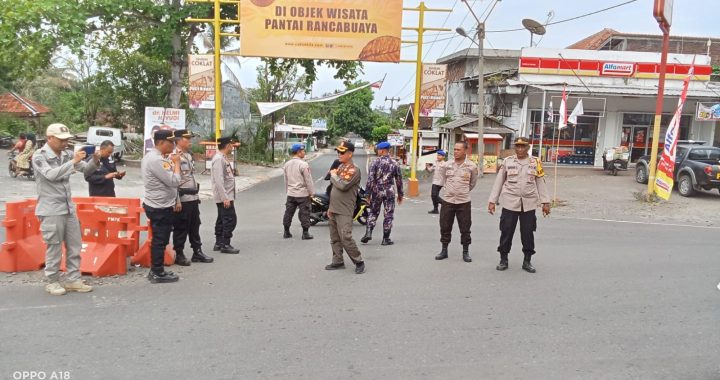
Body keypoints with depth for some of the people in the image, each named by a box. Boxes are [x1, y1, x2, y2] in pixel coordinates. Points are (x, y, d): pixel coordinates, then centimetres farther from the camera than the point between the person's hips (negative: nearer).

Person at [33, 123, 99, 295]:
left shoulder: (66, 154, 6)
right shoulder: (39, 157, -9)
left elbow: (86, 169, 9)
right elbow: (51, 175, -24)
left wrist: (95, 160, -12)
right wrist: (73, 161, -28)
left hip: (69, 208, 6)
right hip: (51, 210, -6)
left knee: (75, 246, 9)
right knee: (54, 247, 1)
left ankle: (73, 280, 19)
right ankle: (52, 282, 15)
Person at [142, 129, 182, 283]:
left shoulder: (150, 156, 12)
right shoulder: (157, 160, -22)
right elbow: (174, 181, -23)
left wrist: (171, 162, 5)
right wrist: (176, 163, -11)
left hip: (155, 205, 10)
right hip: (161, 207, -10)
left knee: (158, 240, 17)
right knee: (160, 240, -1)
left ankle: (156, 270, 26)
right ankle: (158, 273, 8)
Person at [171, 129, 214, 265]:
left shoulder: (189, 155, 14)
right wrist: (177, 201, -22)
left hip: (193, 197, 9)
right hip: (182, 199, -9)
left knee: (195, 226, 14)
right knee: (181, 228, 1)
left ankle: (197, 252, 23)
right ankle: (178, 255, 12)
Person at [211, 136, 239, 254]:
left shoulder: (223, 158, 14)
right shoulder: (219, 159, -17)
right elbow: (218, 180, -23)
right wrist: (225, 198, -25)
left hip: (225, 196, 10)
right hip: (224, 197, -10)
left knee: (222, 219, 14)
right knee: (230, 219, -7)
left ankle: (218, 243, 21)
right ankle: (225, 245, -1)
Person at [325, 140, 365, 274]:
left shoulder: (353, 170, -13)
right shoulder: (340, 167, 15)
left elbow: (343, 186, -27)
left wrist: (333, 175, -9)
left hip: (344, 212, -9)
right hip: (334, 210, 9)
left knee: (346, 238, -13)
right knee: (335, 238, 12)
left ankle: (359, 262, -1)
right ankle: (338, 262, 22)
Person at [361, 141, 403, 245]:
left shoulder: (375, 162, -5)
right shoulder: (394, 163, 1)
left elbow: (370, 179, -8)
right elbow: (399, 180, 4)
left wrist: (368, 193, -1)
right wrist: (400, 194, 13)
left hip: (377, 191, 0)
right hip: (389, 191, 0)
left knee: (373, 212, 15)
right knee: (388, 215, 6)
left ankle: (368, 233, 2)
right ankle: (386, 239, 7)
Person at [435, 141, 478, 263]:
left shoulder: (472, 166, -5)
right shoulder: (447, 165, 0)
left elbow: (473, 183, 10)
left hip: (464, 202, -2)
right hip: (447, 201, 2)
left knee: (465, 228, 5)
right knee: (445, 227, 8)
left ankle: (466, 252, 17)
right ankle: (444, 250, 22)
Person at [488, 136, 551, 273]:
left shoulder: (535, 163, 4)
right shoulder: (507, 162, 1)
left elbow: (541, 183, 7)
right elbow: (498, 182, 3)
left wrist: (545, 202, 3)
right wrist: (492, 201, 0)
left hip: (529, 204, 1)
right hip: (510, 203, -1)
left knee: (528, 233, 6)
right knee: (506, 231, 3)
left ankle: (527, 261, 19)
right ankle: (503, 260, 16)